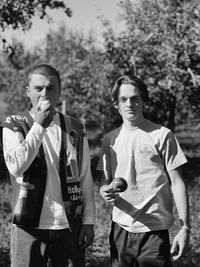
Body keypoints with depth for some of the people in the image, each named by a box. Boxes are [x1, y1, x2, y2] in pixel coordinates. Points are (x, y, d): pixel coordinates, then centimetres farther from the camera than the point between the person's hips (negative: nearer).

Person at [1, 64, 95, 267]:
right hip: (29, 227, -2)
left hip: (70, 226, 2)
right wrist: (39, 126, -17)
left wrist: (88, 221, 4)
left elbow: (85, 179, 8)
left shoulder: (75, 130, 7)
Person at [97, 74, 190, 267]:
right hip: (120, 228, 4)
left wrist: (185, 228, -9)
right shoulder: (110, 139, 8)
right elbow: (104, 180, 13)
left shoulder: (162, 136, -4)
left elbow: (177, 183, -3)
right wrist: (105, 191, -11)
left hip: (154, 230, -4)